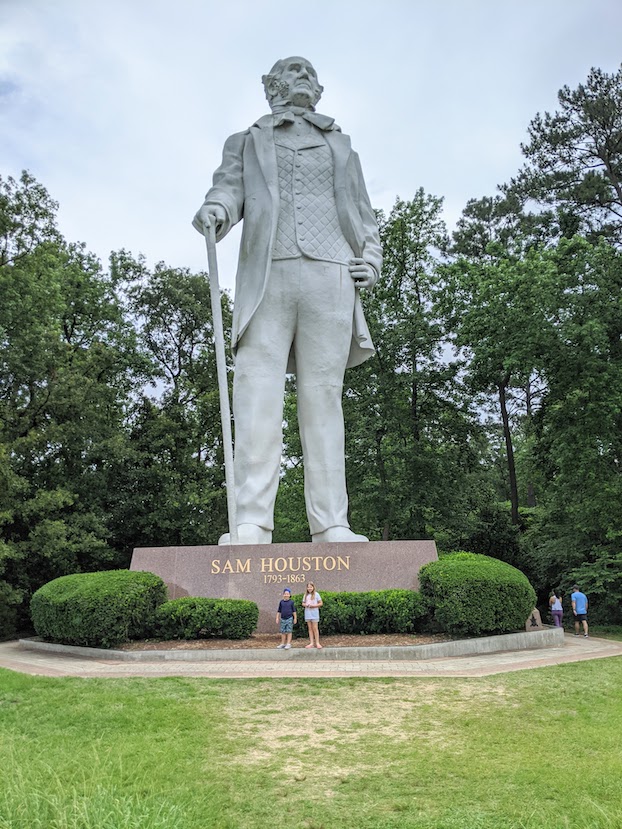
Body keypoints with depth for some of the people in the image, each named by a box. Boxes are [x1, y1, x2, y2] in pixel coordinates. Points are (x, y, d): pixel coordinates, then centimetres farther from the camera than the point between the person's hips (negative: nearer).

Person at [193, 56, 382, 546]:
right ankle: (251, 523, -17)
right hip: (267, 274, -1)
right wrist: (215, 212, -13)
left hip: (330, 275, 1)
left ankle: (331, 527, -10)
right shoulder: (246, 143, 28)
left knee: (323, 399, -7)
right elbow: (228, 189, 11)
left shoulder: (340, 144, 31)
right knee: (258, 395, -14)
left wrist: (372, 260, 8)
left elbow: (363, 213, 27)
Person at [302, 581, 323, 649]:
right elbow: (303, 603, 16)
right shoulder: (305, 595, 10)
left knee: (315, 628, -5)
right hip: (307, 614, 4)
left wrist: (314, 605, -16)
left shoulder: (316, 594, -3)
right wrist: (305, 605, -7)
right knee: (310, 628, 6)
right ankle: (311, 643, 9)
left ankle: (317, 643, -1)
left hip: (314, 613, -4)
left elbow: (321, 603, -3)